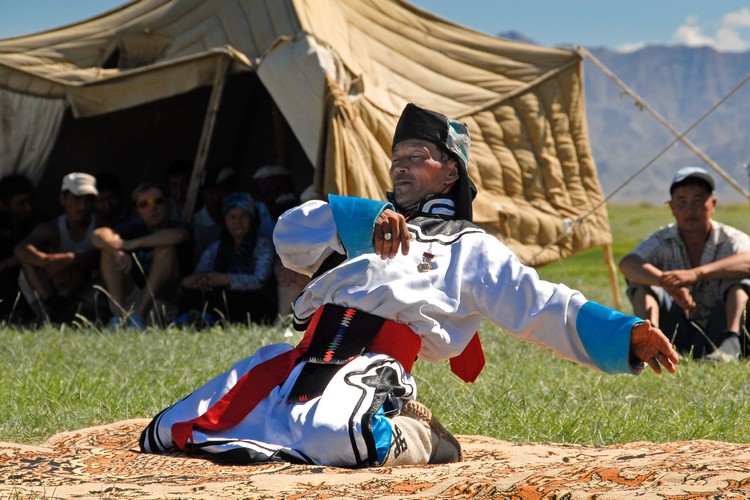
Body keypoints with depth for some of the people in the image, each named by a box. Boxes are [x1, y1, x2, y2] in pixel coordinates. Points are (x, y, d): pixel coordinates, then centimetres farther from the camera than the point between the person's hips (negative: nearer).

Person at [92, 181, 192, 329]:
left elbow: (177, 236, -28)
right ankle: (118, 315, -29)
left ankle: (141, 314, -33)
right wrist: (118, 250, -32)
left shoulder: (177, 227, 1)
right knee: (109, 247, -12)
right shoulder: (135, 228, 8)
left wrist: (134, 243, -24)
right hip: (129, 299, 3)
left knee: (167, 247, -22)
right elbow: (98, 235, -11)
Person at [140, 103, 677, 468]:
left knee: (337, 441, -41)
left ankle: (418, 437, -6)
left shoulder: (471, 249, 19)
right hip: (300, 362, 6)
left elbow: (546, 309, 7)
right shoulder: (365, 232, 31)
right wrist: (369, 218, -4)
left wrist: (626, 336, -8)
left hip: (373, 369, -6)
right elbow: (290, 233, 11)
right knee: (167, 435, -1)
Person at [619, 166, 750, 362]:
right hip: (676, 336, 2)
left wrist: (697, 274, -44)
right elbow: (627, 263, -21)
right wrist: (668, 283, -41)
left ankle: (730, 343, -42)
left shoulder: (730, 239, -4)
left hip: (715, 335, -2)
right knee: (644, 281, -15)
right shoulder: (662, 242, 2)